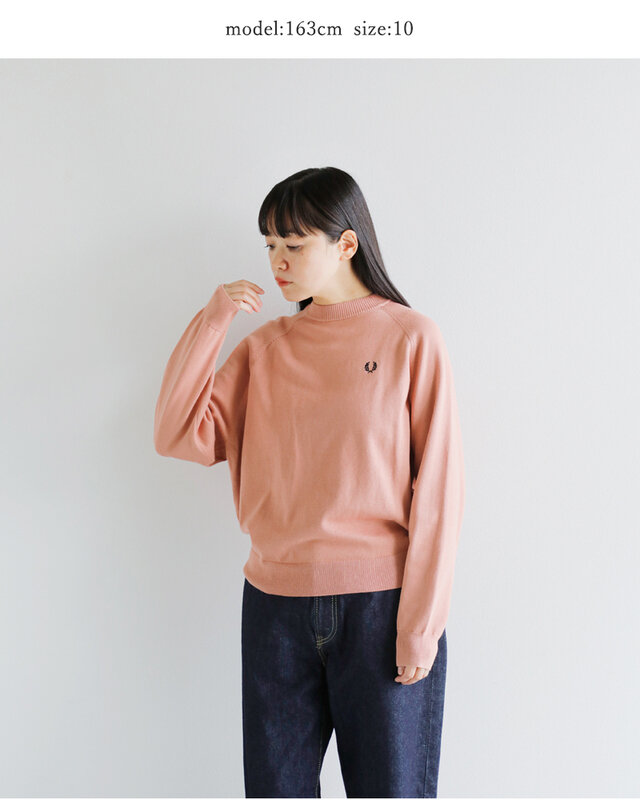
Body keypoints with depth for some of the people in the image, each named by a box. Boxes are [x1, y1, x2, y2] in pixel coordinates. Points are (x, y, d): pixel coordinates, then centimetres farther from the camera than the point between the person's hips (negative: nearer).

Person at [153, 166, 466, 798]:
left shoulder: (410, 337, -4)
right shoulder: (264, 346, 8)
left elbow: (438, 488, -6)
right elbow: (179, 436, -1)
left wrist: (421, 625, -9)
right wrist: (210, 323, -7)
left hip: (382, 604, -3)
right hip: (276, 604, 4)